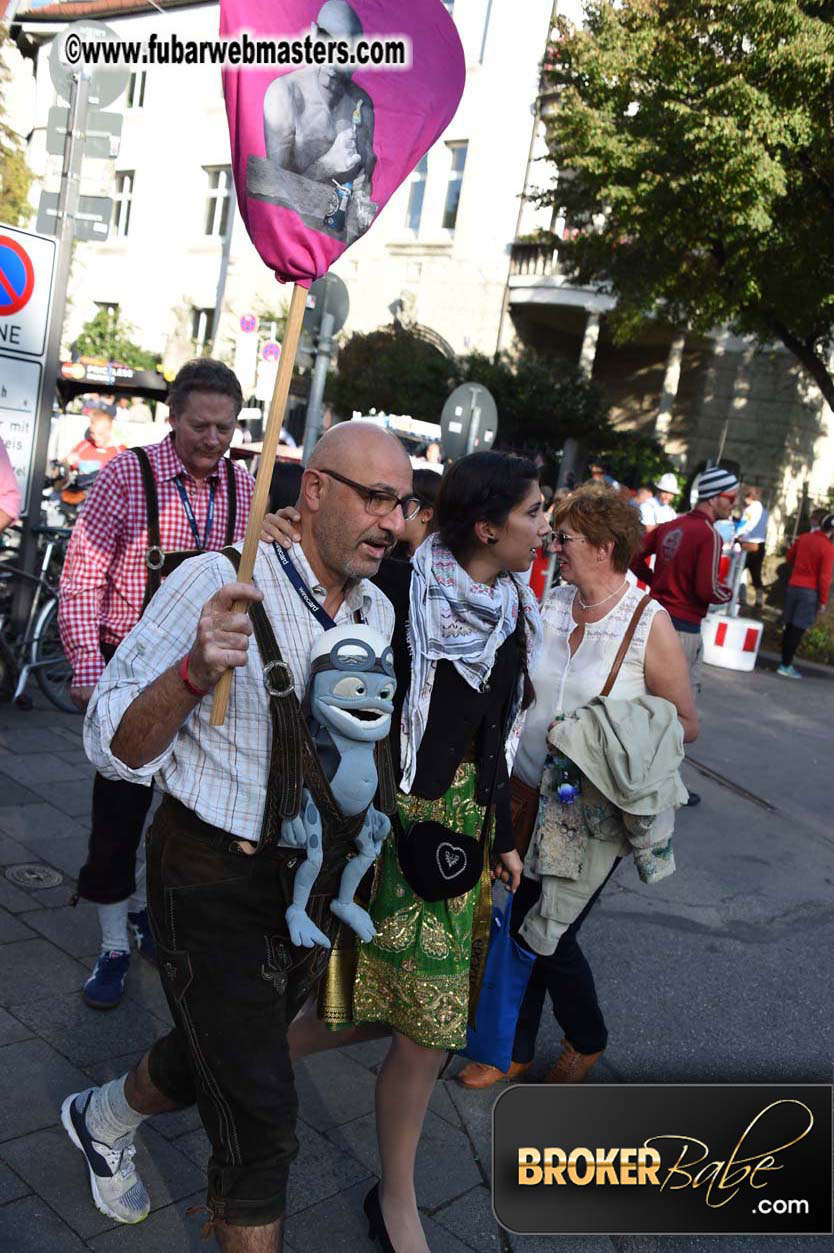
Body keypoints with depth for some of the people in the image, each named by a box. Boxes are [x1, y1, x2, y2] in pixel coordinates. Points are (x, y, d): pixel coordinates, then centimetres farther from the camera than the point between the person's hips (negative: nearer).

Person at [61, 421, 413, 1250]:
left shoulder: (380, 612, 2)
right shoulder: (220, 583, -19)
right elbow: (116, 748, -18)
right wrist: (197, 669, -36)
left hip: (317, 884, 7)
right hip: (215, 883, -7)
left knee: (214, 1058, 26)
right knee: (260, 1120, -1)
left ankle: (103, 1119, 57)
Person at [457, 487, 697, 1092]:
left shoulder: (650, 623, -15)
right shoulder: (552, 604, 0)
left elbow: (685, 722, -9)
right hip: (530, 790, 5)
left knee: (549, 935, 3)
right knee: (519, 923, 11)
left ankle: (587, 1040, 34)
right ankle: (514, 1049, 33)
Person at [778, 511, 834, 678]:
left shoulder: (803, 538, 5)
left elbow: (789, 558, 17)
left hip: (793, 586, 6)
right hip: (810, 591, -6)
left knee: (789, 626, 11)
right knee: (798, 629, -3)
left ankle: (784, 662, 16)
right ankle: (786, 666, -3)